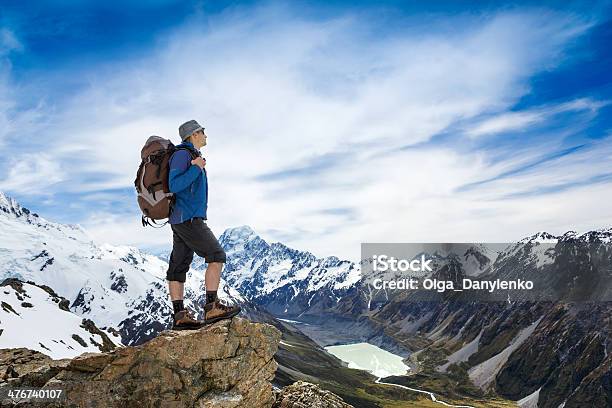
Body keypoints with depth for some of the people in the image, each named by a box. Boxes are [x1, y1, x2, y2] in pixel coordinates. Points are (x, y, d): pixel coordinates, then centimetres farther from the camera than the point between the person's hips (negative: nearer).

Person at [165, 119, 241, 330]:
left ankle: (180, 315, 3)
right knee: (217, 256, -12)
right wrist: (197, 168, -16)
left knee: (179, 266, 4)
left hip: (182, 219, 10)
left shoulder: (190, 155, 22)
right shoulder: (182, 153, -8)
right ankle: (212, 307, -14)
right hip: (188, 218, -10)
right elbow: (175, 185, -19)